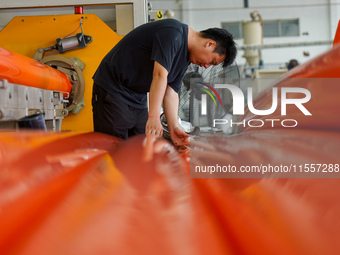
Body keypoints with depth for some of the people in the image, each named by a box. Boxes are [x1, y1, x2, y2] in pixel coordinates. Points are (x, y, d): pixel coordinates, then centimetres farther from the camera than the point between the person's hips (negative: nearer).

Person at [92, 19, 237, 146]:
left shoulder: (186, 56, 10)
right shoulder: (173, 33, -20)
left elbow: (171, 91, 5)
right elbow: (160, 75, -28)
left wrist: (174, 127, -8)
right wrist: (154, 118, -32)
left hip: (138, 99, 9)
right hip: (112, 88, -9)